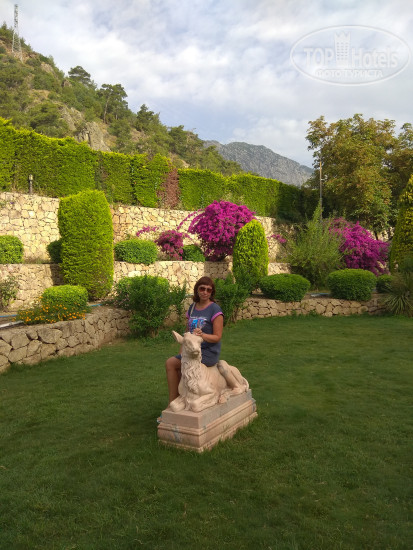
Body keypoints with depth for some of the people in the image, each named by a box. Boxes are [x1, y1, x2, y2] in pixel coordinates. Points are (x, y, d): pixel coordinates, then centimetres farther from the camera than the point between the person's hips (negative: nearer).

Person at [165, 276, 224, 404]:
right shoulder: (192, 308, 11)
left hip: (209, 353, -6)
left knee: (171, 363, -18)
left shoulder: (215, 310, -9)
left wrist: (202, 335, -30)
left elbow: (217, 337, -11)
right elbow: (188, 332, 15)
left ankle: (173, 402, -1)